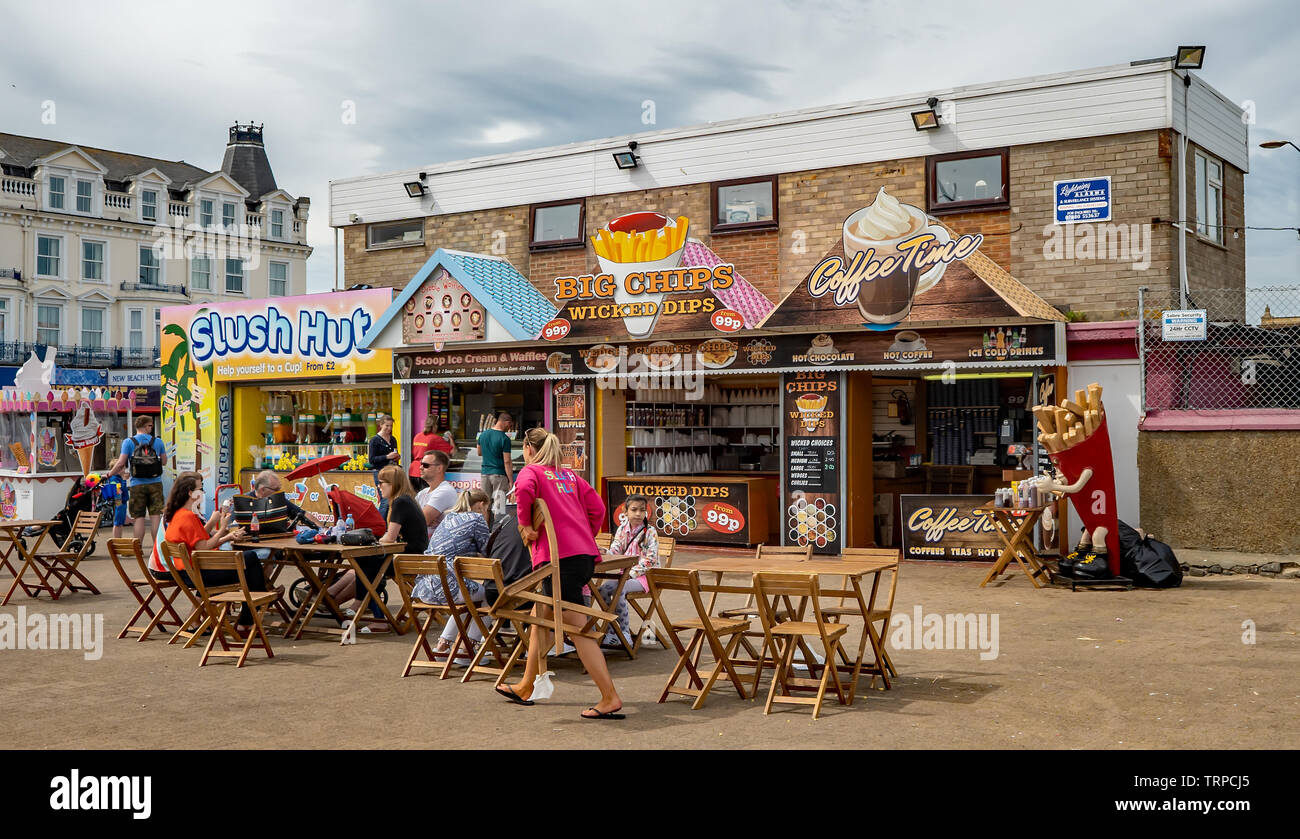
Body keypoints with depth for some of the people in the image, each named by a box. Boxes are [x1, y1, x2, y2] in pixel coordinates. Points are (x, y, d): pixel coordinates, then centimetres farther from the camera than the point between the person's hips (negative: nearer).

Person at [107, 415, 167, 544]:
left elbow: (121, 463, -6)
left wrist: (110, 474, 11)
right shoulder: (158, 442, 3)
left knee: (139, 518, 2)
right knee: (156, 516, 2)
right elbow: (164, 461, 11)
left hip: (137, 485, -1)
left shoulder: (128, 442, -2)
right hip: (155, 484, 1)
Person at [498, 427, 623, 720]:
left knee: (578, 629, -8)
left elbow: (524, 488, -22)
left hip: (559, 557, -8)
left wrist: (525, 524, -10)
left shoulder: (531, 471, 3)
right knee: (540, 616, 20)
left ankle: (610, 698, -11)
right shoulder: (570, 475, 21)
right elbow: (597, 508, 13)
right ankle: (526, 687, 29)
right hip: (585, 555, 8)